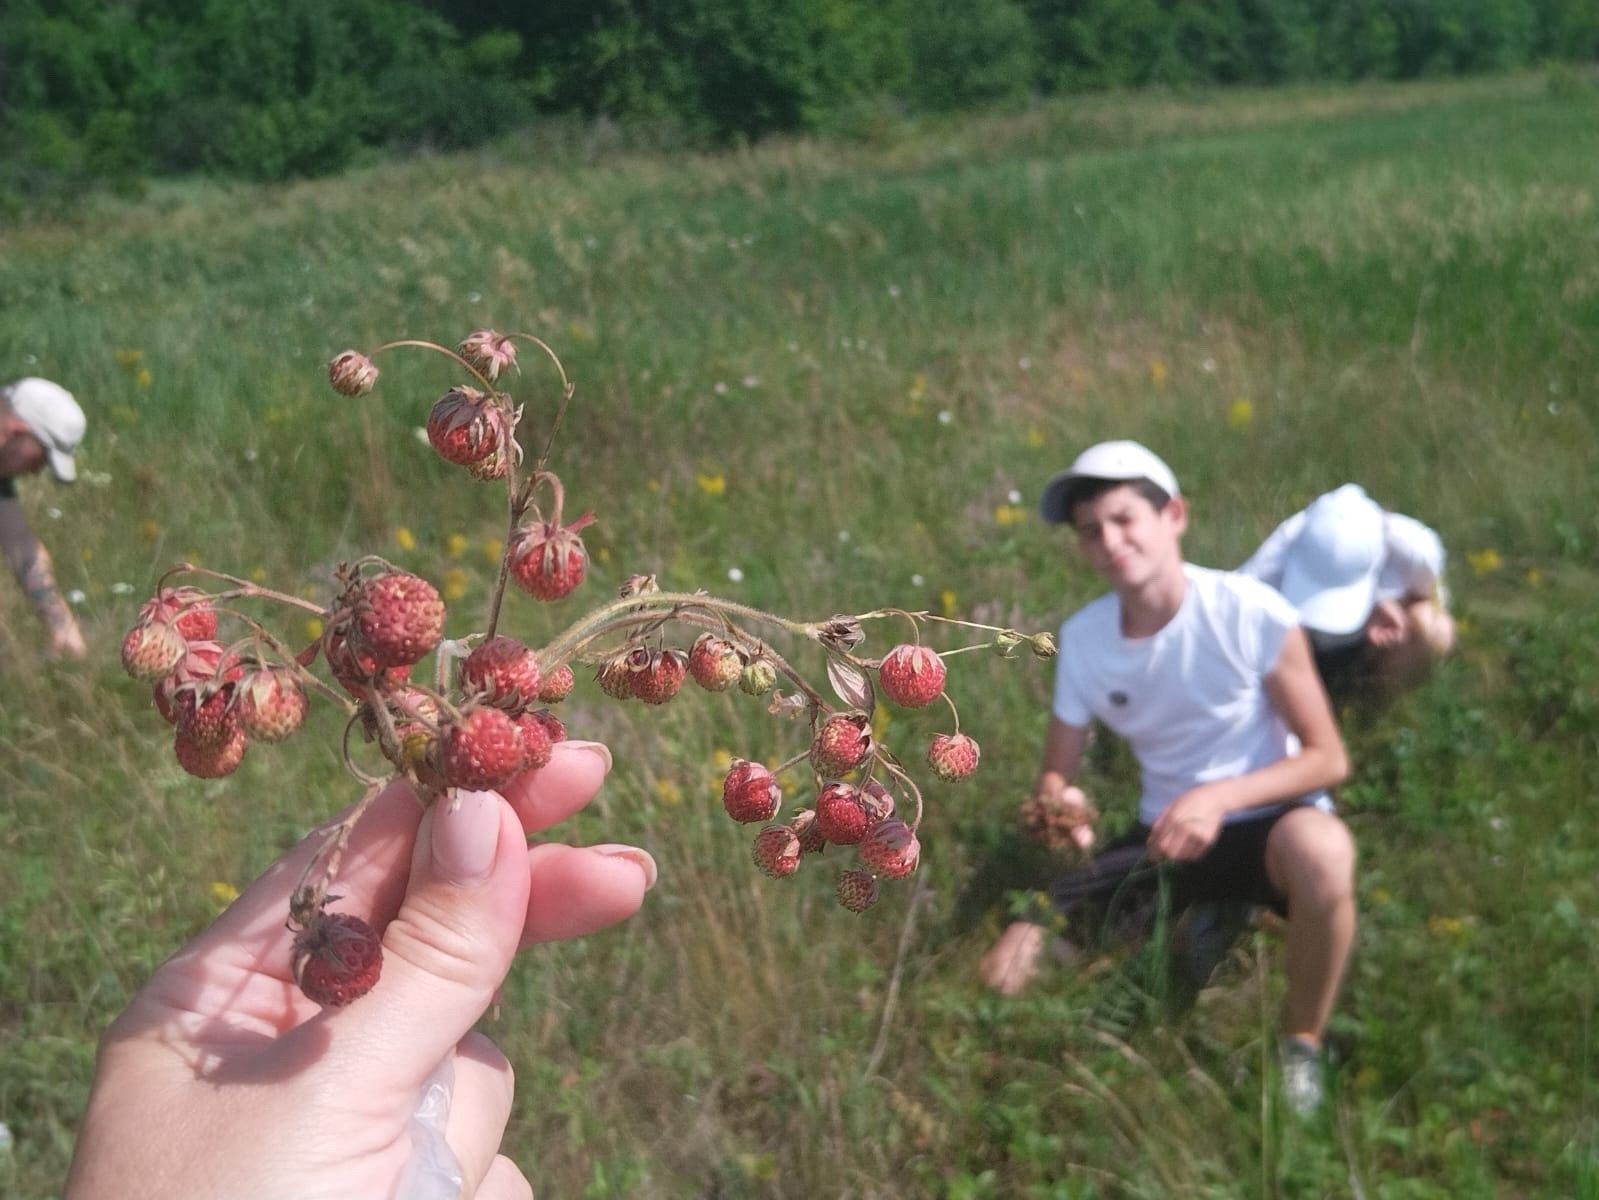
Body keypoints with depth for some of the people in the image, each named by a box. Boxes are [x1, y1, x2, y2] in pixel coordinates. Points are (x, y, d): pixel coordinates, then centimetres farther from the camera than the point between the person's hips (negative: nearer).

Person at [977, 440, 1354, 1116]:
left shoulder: (1250, 613, -17)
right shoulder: (1083, 637, -4)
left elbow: (1328, 757, -14)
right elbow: (1055, 774, 2)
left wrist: (1219, 797, -30)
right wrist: (1056, 806, -23)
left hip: (1266, 823, -4)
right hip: (1163, 837, 4)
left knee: (1320, 850, -42)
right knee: (1007, 972, -11)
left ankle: (1301, 1048, -13)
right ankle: (1192, 923, 17)